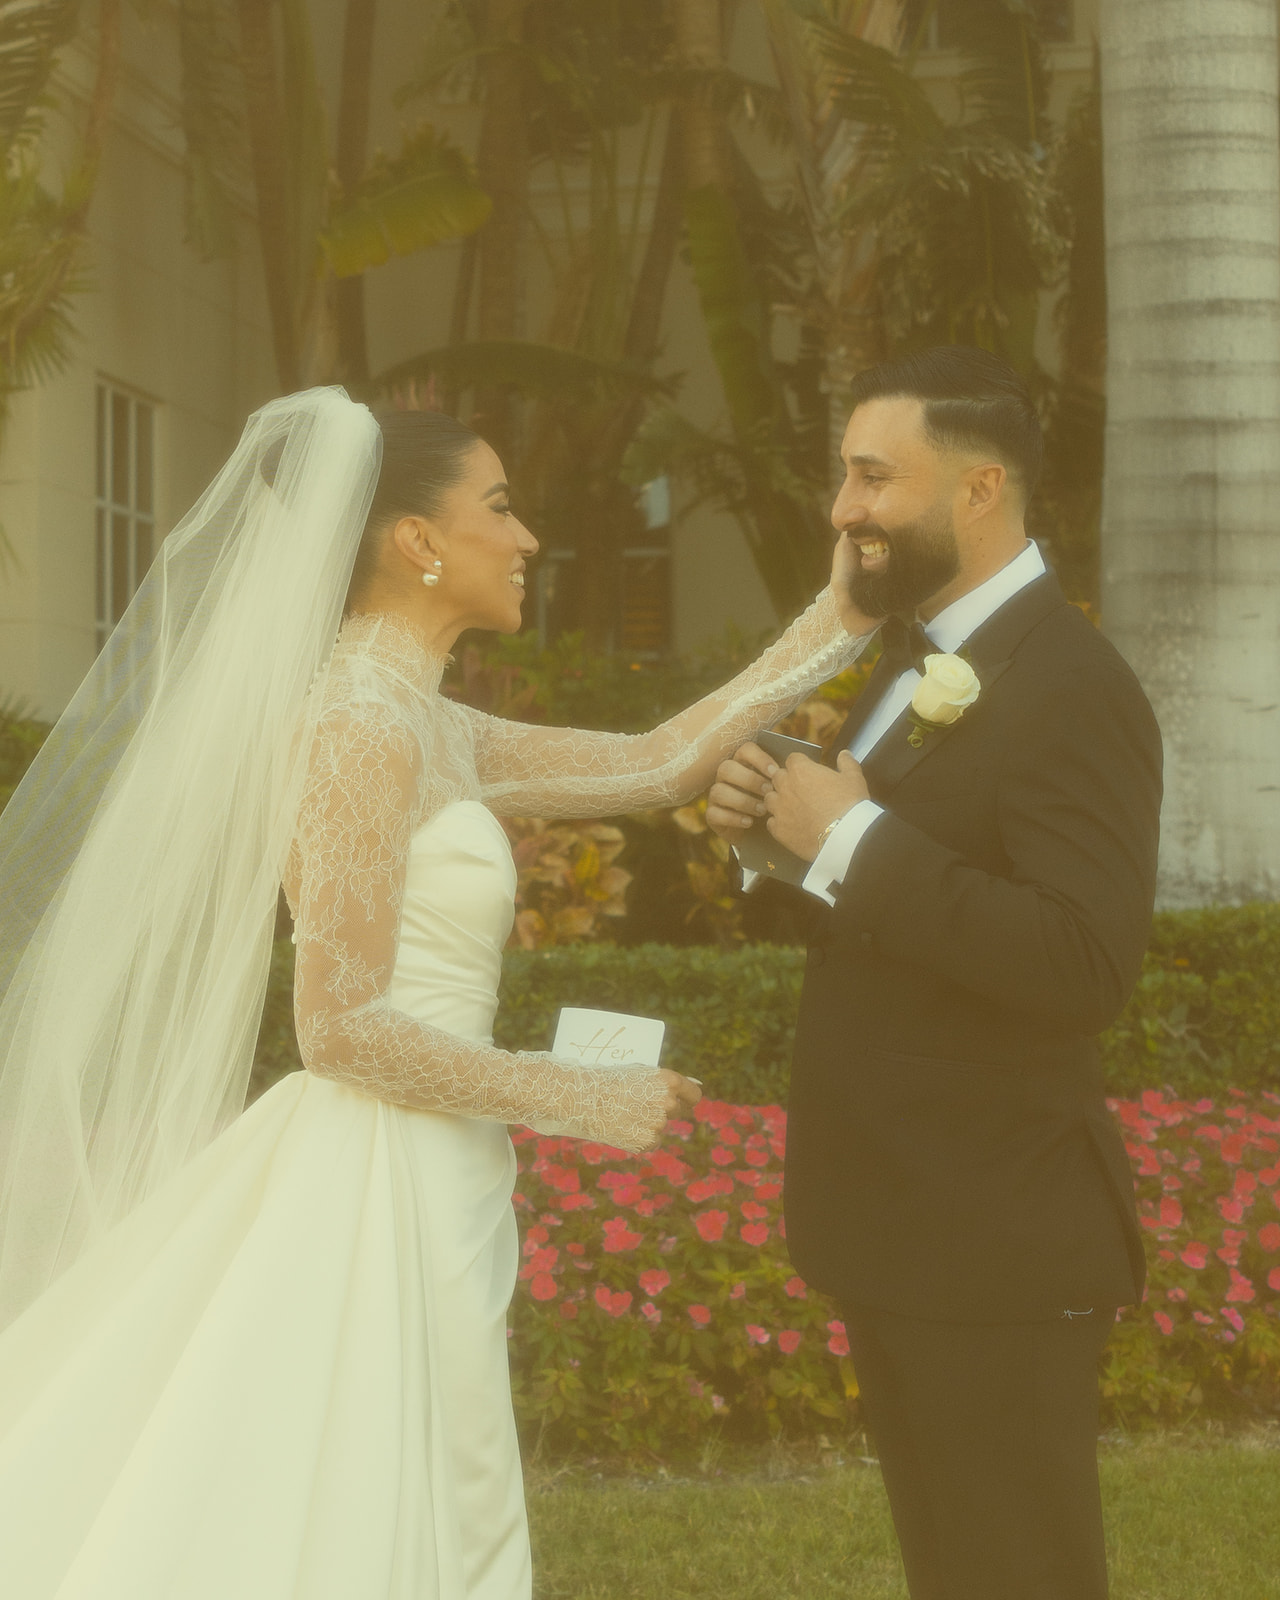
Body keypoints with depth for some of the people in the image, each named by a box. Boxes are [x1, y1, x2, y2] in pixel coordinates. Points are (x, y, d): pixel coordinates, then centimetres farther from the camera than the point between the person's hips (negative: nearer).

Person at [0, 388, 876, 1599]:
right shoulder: (362, 726, -16)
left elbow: (656, 764, 16)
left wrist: (839, 622, 14)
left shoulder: (423, 725, 12)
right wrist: (588, 1102, -12)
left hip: (419, 1185, 9)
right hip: (383, 1193, -9)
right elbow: (345, 1028, -20)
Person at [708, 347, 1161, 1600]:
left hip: (992, 1240, -9)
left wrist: (856, 839, -26)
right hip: (898, 1217, 9)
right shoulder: (923, 658, 10)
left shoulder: (1071, 689, -19)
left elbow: (1086, 965, -29)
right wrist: (776, 827, -4)